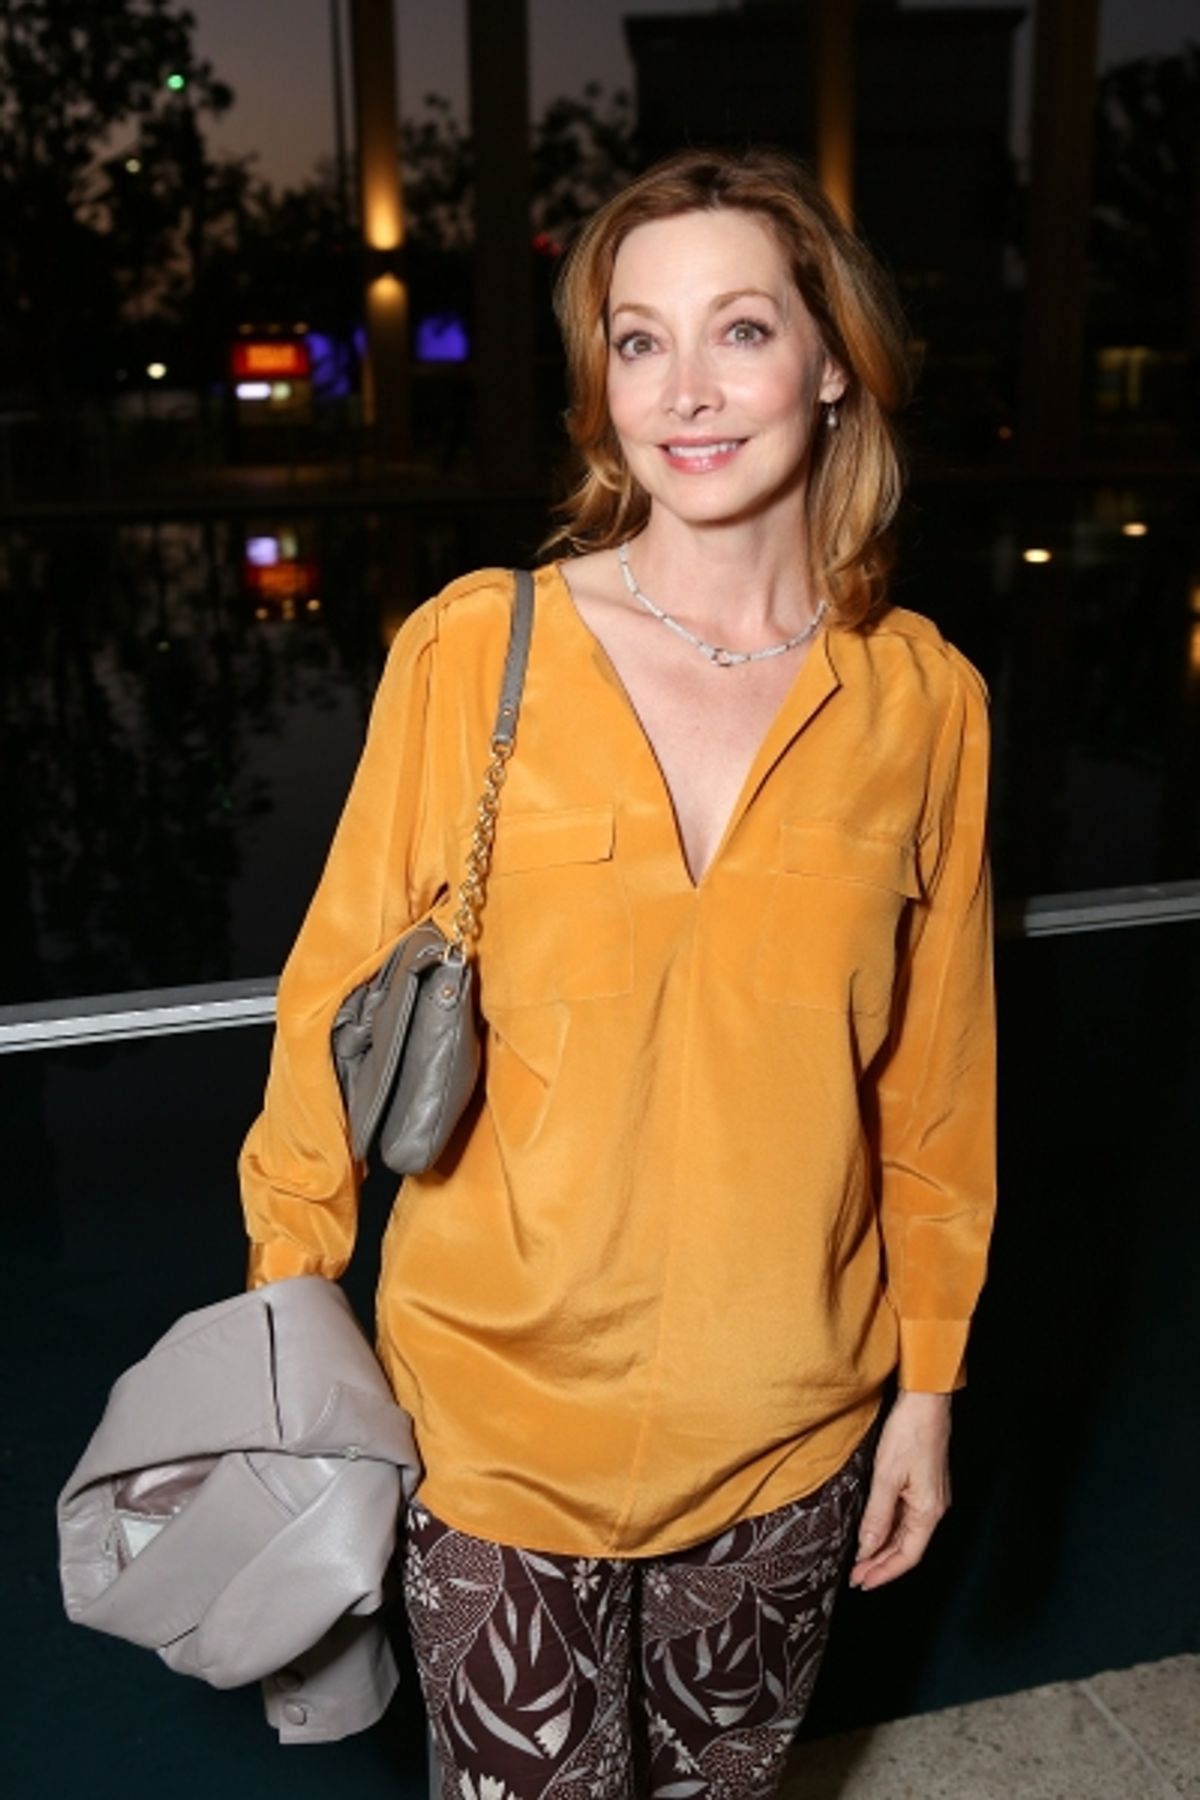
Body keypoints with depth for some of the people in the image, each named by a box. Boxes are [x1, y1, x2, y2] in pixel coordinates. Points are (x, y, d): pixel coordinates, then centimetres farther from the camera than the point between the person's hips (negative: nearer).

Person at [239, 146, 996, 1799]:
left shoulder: (921, 698, -6)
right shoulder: (475, 650, -13)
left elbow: (936, 1080, 1)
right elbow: (345, 988, -5)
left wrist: (929, 1378, 7)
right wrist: (289, 1290, -2)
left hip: (792, 1421, 2)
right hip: (502, 1404, -2)